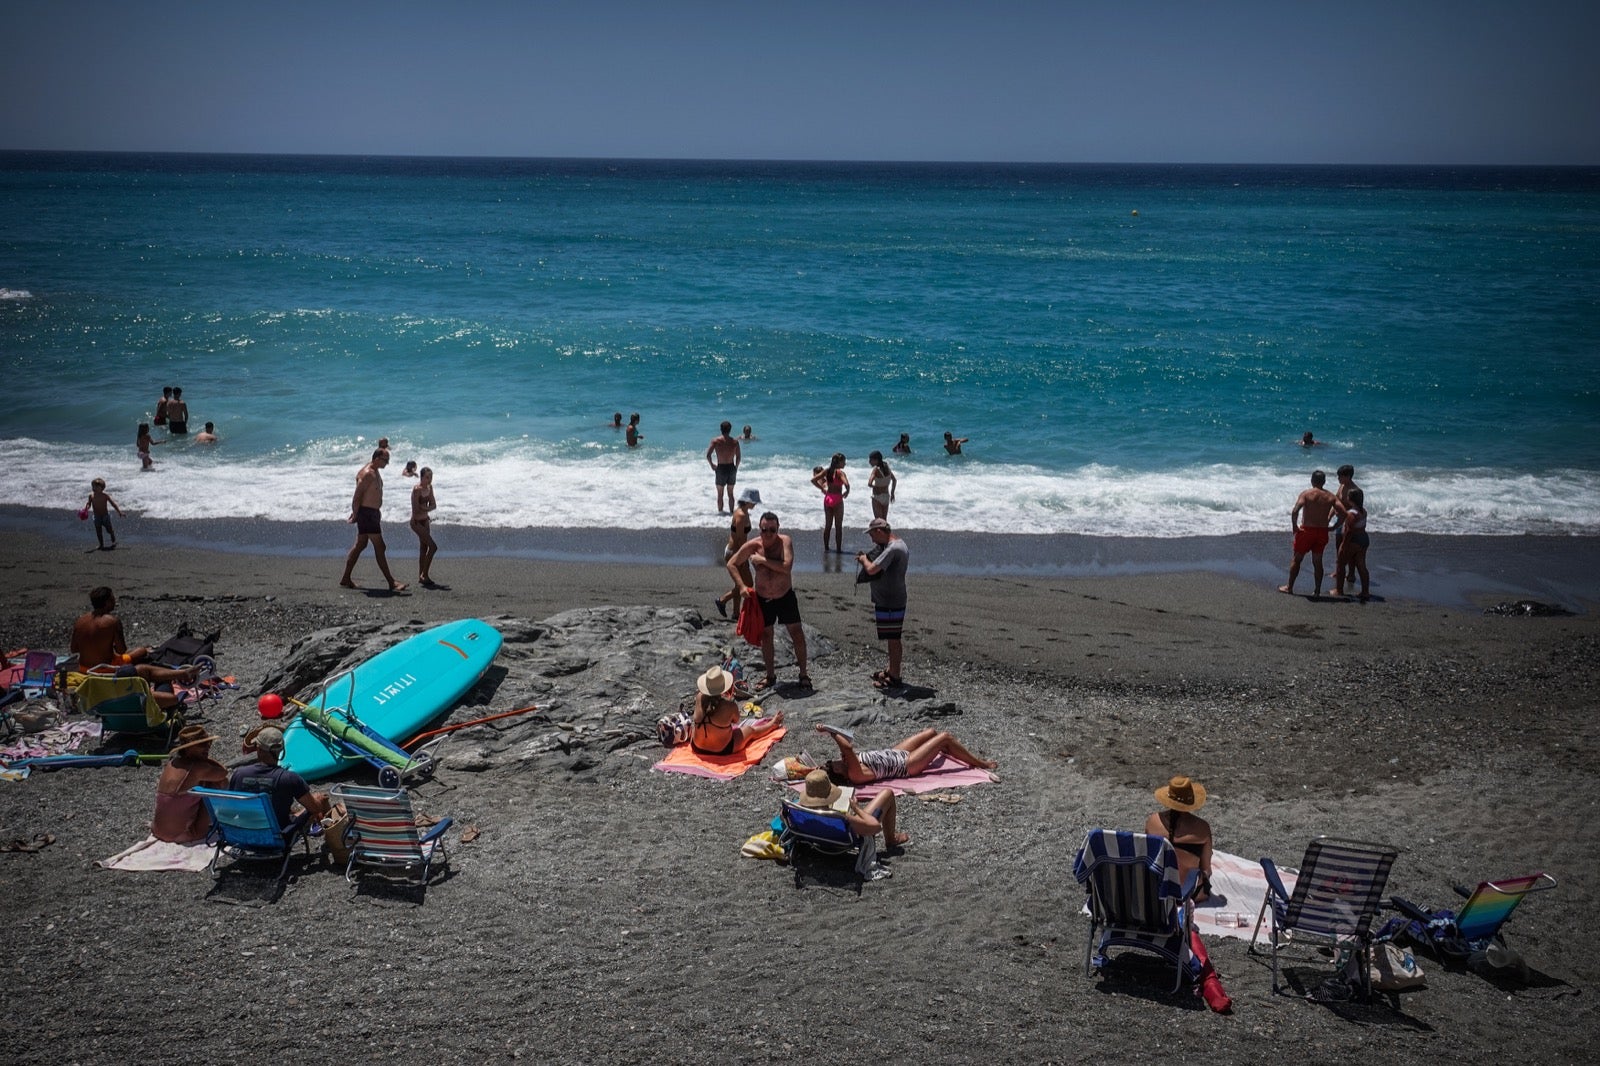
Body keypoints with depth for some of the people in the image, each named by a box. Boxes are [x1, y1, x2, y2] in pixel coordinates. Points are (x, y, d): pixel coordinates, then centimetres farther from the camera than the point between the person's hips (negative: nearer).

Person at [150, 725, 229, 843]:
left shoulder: (172, 763, 4)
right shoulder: (197, 768, -20)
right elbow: (224, 772, -6)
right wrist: (205, 758, 4)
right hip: (183, 835, -8)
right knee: (221, 783, -2)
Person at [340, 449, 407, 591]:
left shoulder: (376, 472, 15)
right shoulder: (367, 474, -19)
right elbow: (357, 496, -21)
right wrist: (355, 514, -18)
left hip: (374, 513, 11)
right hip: (366, 513, -11)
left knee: (360, 545, 15)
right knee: (380, 548, -9)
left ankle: (346, 579, 22)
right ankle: (391, 583, -8)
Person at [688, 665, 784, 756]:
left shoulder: (700, 698, -17)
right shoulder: (730, 706, -26)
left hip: (697, 747, 4)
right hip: (722, 750, -3)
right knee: (751, 730, 21)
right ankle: (773, 724, 51)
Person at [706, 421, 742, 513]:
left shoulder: (715, 441, -8)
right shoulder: (735, 442, -2)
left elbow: (708, 455, -12)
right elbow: (738, 457, 0)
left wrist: (712, 465, 3)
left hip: (721, 468, -2)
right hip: (732, 468, 2)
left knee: (720, 493, 10)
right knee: (730, 493, 14)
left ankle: (720, 511, 10)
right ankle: (731, 511, 16)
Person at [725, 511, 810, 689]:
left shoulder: (784, 541, -18)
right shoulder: (752, 546, -11)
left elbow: (787, 567, -33)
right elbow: (732, 564, -1)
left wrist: (763, 560, -29)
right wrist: (742, 586, -12)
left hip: (786, 596, -2)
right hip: (763, 599, 2)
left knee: (797, 635, -2)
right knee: (765, 636, 12)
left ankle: (804, 674, 13)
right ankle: (770, 676, 27)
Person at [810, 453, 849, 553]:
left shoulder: (827, 471, 4)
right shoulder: (840, 472, -13)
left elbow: (813, 480, 4)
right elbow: (846, 484, -27)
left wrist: (822, 488, 9)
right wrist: (847, 491, -8)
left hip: (827, 498, 6)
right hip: (837, 499, -6)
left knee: (827, 525, 14)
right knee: (838, 526, 4)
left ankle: (826, 548, 18)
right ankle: (838, 548, 6)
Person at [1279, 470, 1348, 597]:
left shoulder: (1306, 494, -8)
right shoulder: (1330, 497, 3)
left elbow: (1295, 511, -21)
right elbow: (1343, 512, -6)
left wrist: (1294, 526, -9)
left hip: (1307, 530, -3)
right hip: (1322, 532, 3)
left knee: (1297, 559, 10)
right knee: (1318, 561, 13)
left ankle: (1289, 587, 16)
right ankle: (1317, 590, 14)